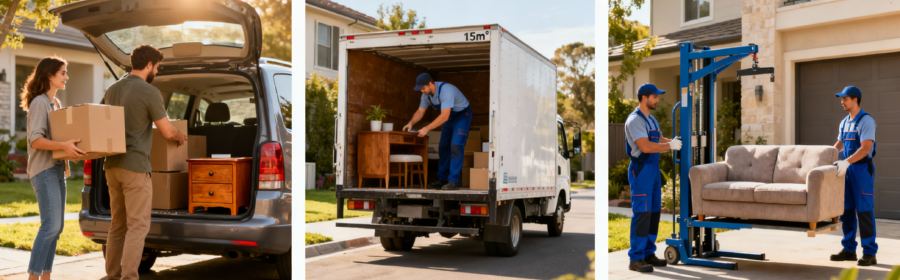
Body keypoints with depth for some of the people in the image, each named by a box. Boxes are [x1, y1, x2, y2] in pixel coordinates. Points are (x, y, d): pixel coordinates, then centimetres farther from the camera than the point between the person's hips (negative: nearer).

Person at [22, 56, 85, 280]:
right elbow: (36, 140, -19)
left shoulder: (56, 104, 17)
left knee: (56, 227, 8)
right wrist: (63, 146, -32)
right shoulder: (39, 103, -9)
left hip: (58, 170, 9)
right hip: (44, 171, -9)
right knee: (51, 226, -14)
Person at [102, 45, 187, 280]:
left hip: (112, 164, 8)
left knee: (117, 225, 15)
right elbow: (167, 132, -6)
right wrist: (180, 136, 17)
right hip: (135, 166, -8)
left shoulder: (112, 90, 13)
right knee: (138, 226, -5)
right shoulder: (150, 92, -11)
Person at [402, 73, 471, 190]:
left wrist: (427, 128, -36)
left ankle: (454, 182, -18)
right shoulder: (427, 94, -8)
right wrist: (411, 123, -13)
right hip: (450, 117, 8)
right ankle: (443, 180, 13)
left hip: (462, 115, -8)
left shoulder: (446, 90, -35)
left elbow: (444, 116, -38)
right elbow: (420, 111, 5)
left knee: (456, 146, -19)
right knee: (443, 147, 6)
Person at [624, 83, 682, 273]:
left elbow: (659, 140, 20)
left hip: (654, 170, 9)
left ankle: (648, 253, 18)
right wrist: (671, 146, -15)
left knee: (654, 213, 10)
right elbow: (646, 147, -22)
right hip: (641, 170, -9)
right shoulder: (635, 120, -13)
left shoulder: (651, 120, 17)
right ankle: (636, 259, -6)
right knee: (642, 214, -10)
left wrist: (677, 141, 4)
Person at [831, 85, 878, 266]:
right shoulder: (844, 122, 13)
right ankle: (849, 250, 15)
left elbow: (865, 148, -21)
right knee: (846, 210, 8)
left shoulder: (866, 121, -11)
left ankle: (869, 253, 1)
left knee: (864, 211, -5)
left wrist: (846, 162, -32)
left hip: (862, 169, -8)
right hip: (847, 169, 8)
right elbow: (839, 145, 23)